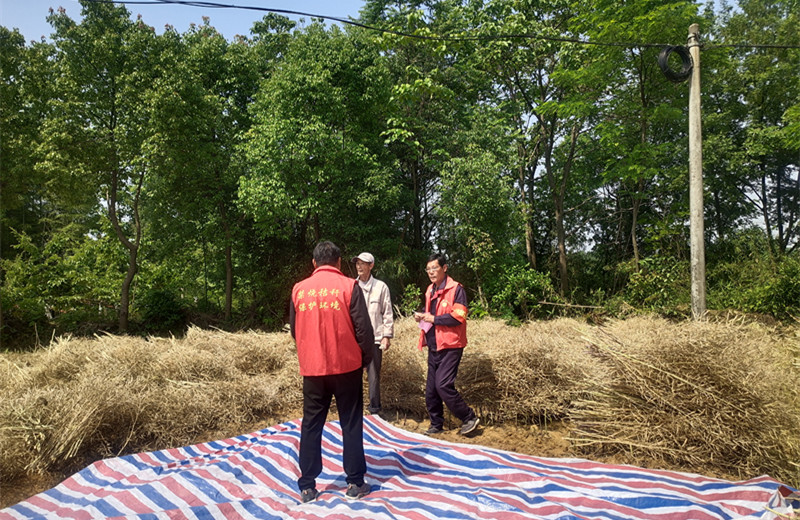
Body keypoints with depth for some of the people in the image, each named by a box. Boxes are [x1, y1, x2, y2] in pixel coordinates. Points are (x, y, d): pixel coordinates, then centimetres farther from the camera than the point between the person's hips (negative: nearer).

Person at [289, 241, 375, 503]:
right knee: (351, 424, 9)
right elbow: (363, 328, -9)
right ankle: (355, 483, 15)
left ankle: (307, 487, 15)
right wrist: (366, 359, 6)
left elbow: (294, 330, 10)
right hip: (346, 366, -2)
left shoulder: (299, 289, 1)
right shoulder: (348, 286, -8)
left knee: (311, 426, 11)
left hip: (312, 368, 3)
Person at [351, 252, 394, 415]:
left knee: (374, 375, 5)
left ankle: (374, 408, 16)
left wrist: (387, 335, -4)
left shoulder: (381, 287, -1)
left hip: (374, 338, -2)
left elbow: (387, 313, 0)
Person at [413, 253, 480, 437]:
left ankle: (469, 418, 2)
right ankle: (436, 425, 24)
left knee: (443, 385, -15)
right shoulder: (430, 290, 15)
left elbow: (459, 316, -19)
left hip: (450, 346, -8)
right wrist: (422, 315, 7)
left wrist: (434, 319, -17)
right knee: (431, 389, 10)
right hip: (433, 346, 8)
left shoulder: (456, 289, -10)